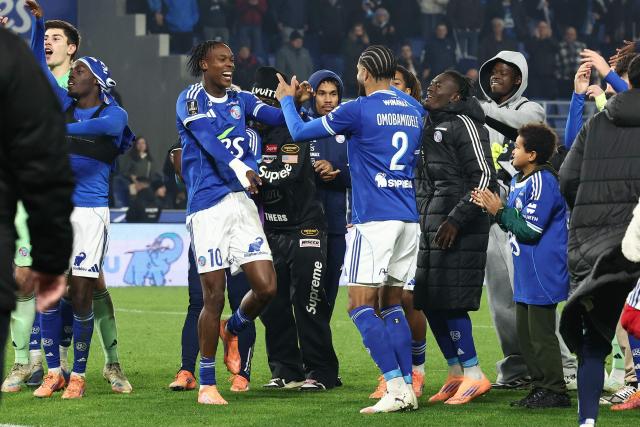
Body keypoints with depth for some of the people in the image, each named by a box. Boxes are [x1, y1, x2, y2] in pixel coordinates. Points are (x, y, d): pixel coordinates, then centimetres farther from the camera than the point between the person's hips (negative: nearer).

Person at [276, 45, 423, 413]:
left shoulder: (359, 110, -8)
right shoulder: (414, 110, 12)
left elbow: (300, 132, 2)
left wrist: (287, 100, 21)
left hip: (376, 218, -7)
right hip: (409, 218, 7)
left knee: (361, 306, -6)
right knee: (393, 304, 14)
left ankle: (396, 389, -15)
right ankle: (408, 388, 8)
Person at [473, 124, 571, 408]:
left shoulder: (542, 182, -18)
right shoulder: (519, 181, 13)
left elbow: (529, 228, -21)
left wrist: (500, 211, -14)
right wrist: (492, 208, 3)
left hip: (542, 275, -10)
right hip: (525, 275, 10)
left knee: (541, 334, -6)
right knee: (525, 333, 14)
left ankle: (555, 391, 0)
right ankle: (540, 387, 21)